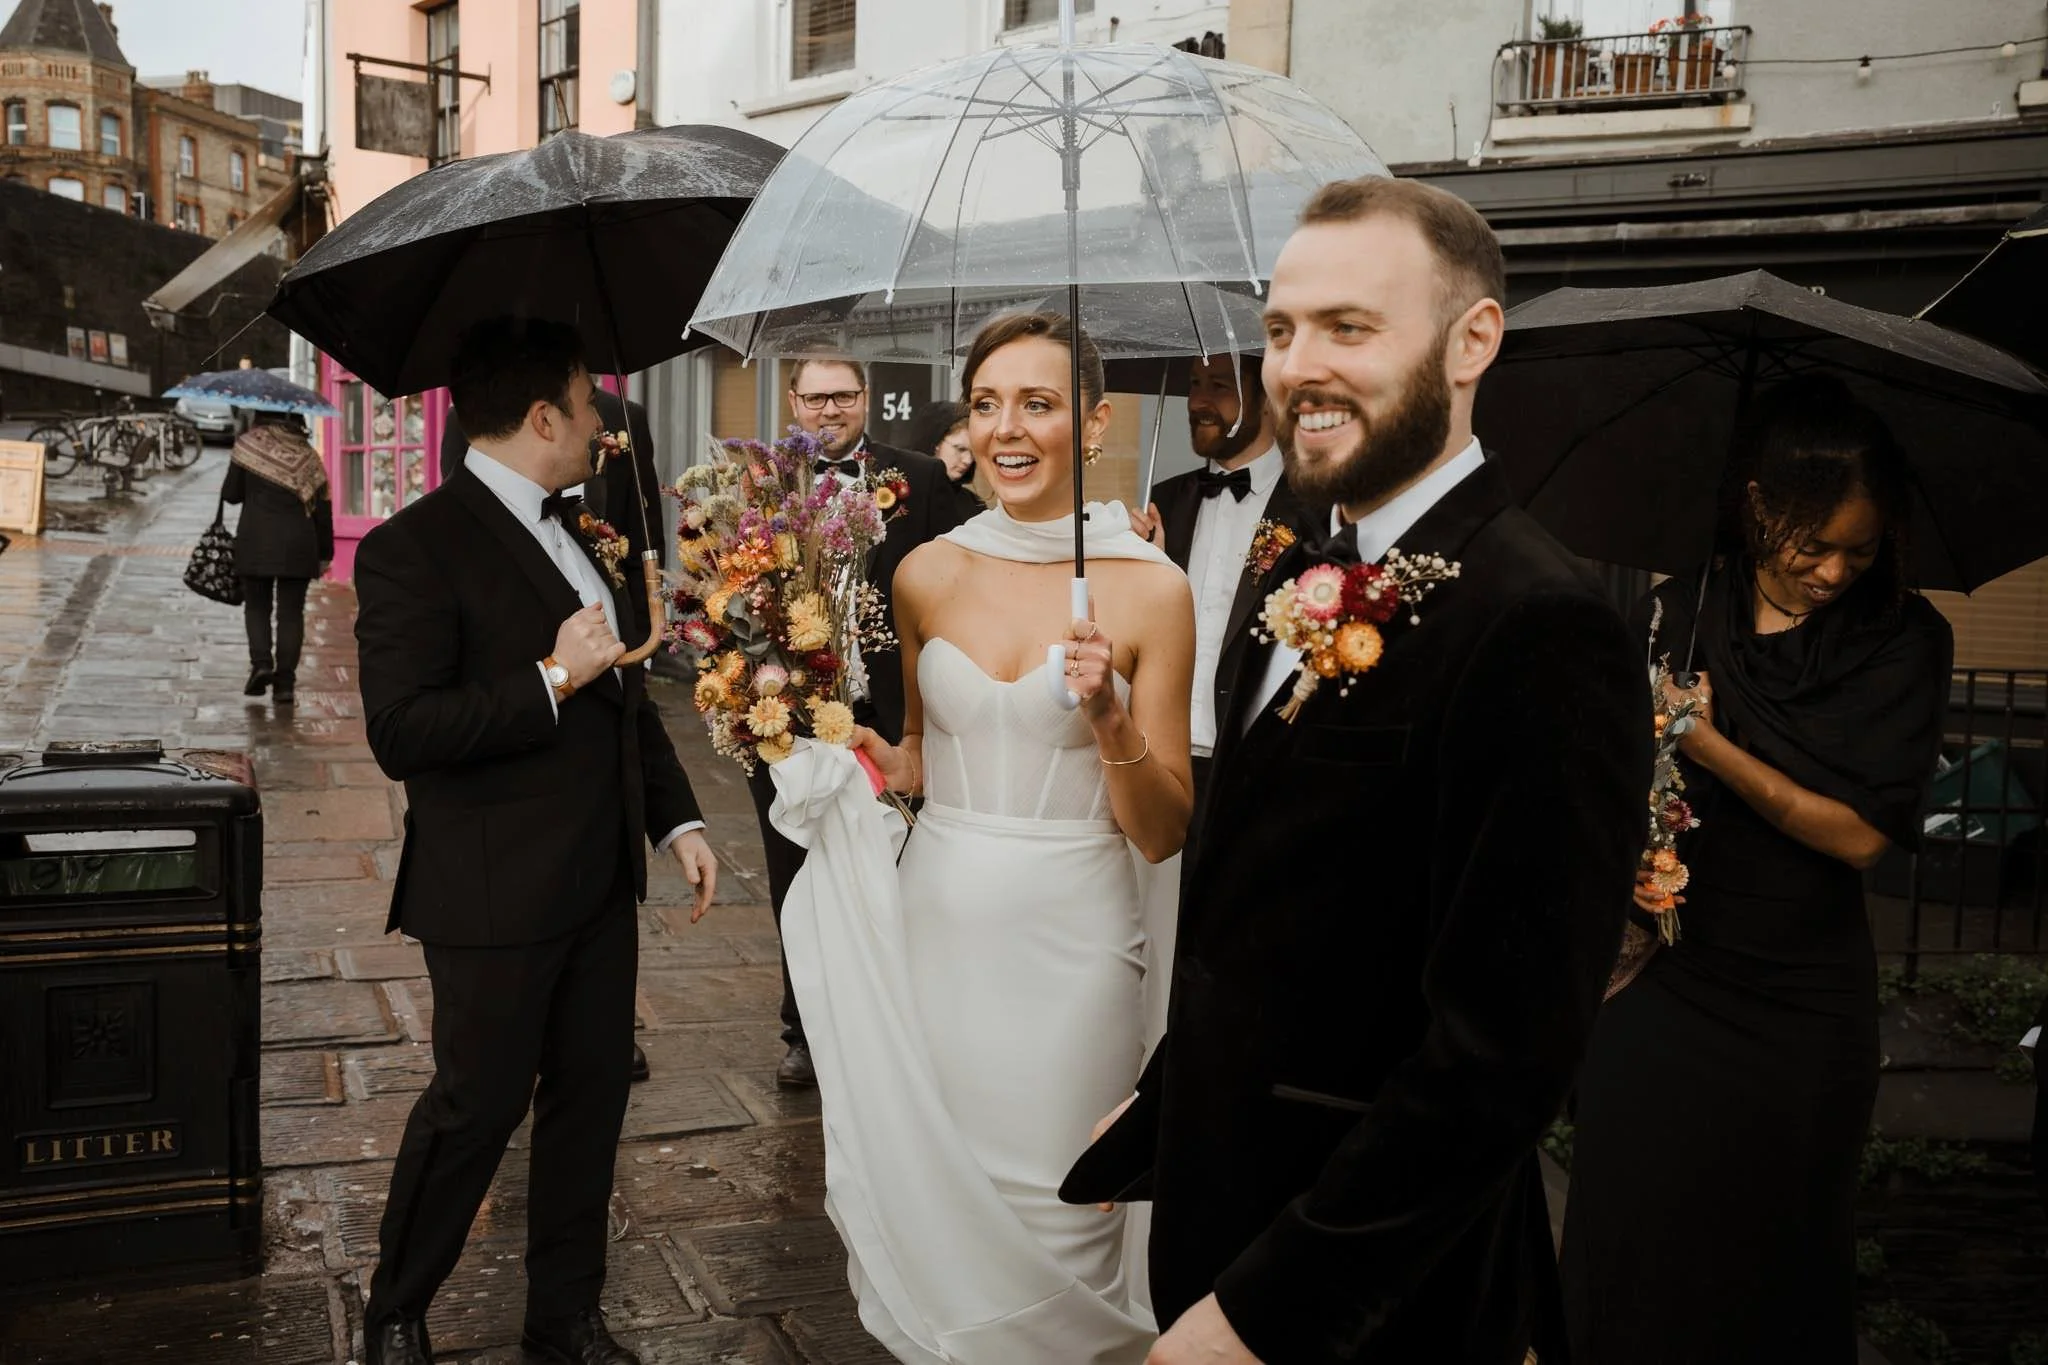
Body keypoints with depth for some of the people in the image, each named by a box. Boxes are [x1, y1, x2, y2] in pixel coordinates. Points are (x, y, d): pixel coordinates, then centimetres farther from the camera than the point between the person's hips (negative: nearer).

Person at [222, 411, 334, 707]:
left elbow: (231, 493, 3)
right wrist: (325, 553, 10)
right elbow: (322, 505, 4)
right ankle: (285, 681, 0)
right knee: (291, 612, 4)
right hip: (298, 545, 1)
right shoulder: (306, 453, 5)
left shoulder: (249, 444, -1)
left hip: (255, 541, -1)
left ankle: (261, 662, -7)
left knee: (256, 605, 14)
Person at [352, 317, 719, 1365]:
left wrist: (678, 817, 12)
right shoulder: (416, 547, -15)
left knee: (591, 1093, 15)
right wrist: (552, 678, -20)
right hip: (496, 895, -8)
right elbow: (400, 735, -22)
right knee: (477, 1105, 6)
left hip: (600, 883, 8)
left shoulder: (566, 532, 11)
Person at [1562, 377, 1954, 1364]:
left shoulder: (1903, 640, -4)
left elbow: (1863, 834, -10)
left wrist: (1711, 745, -17)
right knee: (1634, 1236, 9)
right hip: (1659, 980, 1)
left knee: (1773, 1263, 13)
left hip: (1801, 1010, 0)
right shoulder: (1678, 612, -1)